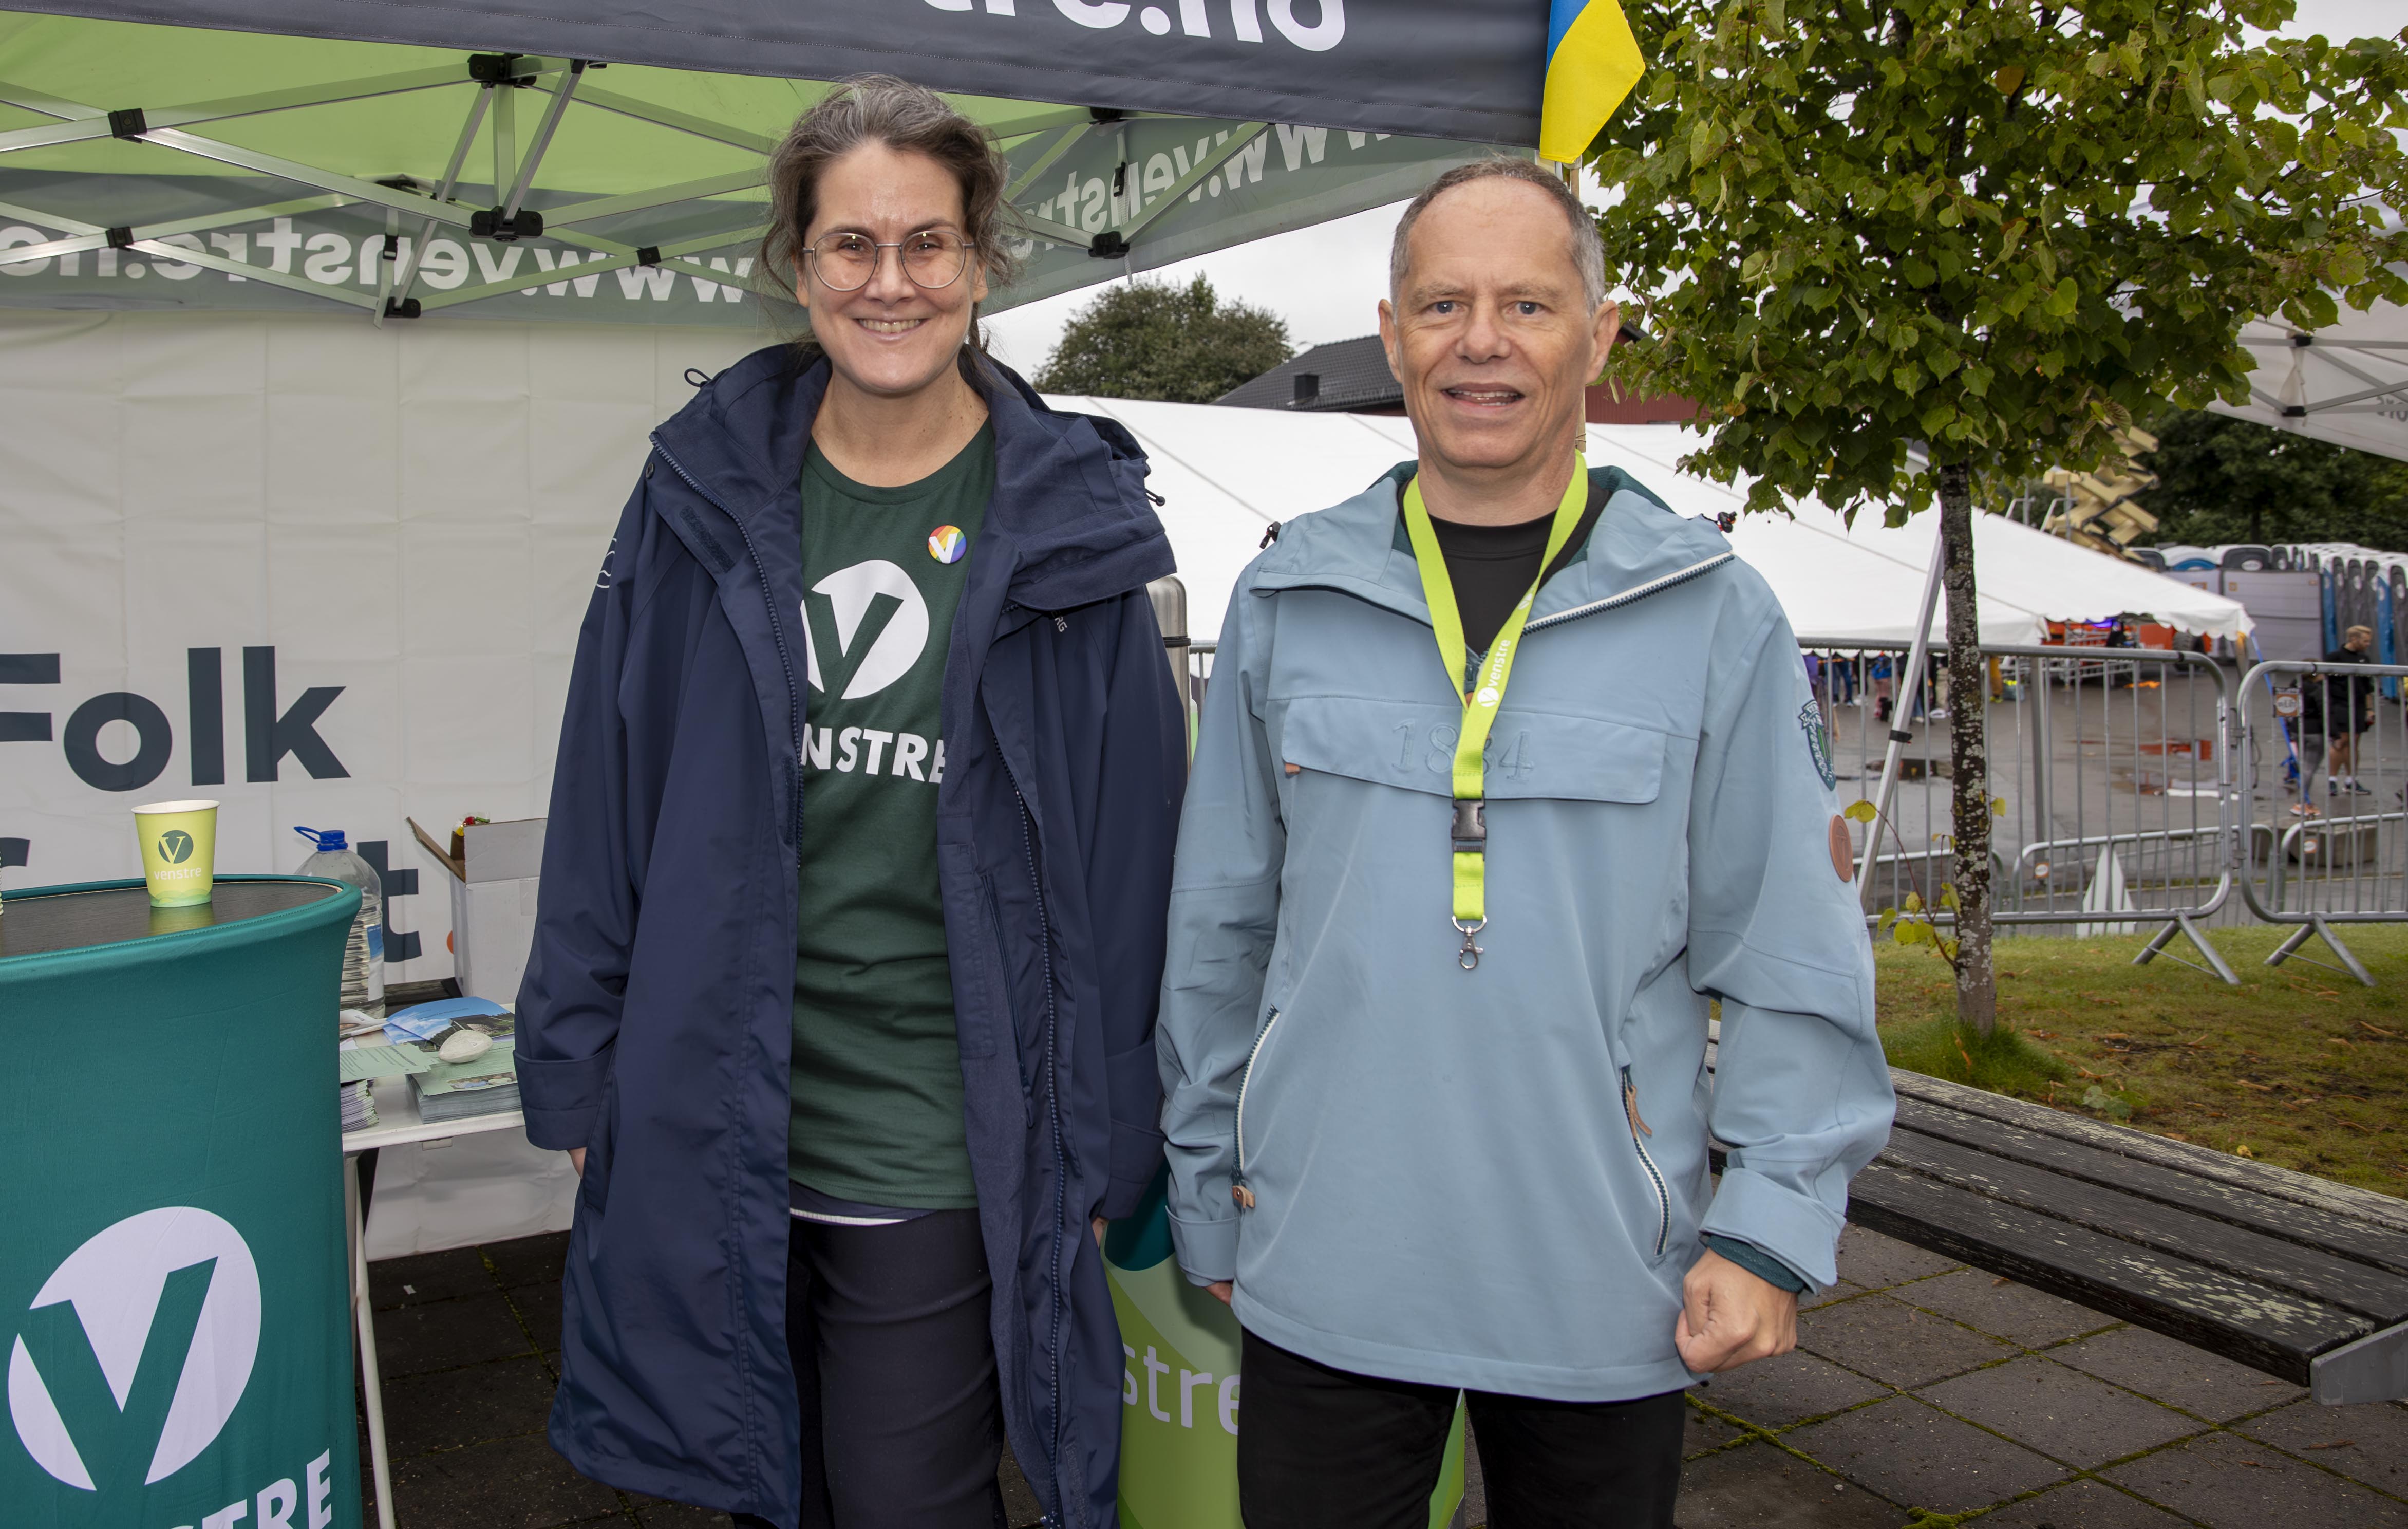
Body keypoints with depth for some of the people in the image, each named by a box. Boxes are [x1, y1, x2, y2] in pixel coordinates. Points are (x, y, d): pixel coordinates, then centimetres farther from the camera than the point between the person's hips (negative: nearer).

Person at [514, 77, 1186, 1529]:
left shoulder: (1065, 522, -5)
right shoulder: (707, 494, 1)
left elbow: (1125, 847, -3)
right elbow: (608, 799, 5)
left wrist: (1109, 1138, -2)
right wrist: (583, 1070, 5)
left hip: (942, 1149, -2)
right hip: (712, 1123, 3)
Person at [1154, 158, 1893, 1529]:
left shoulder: (1716, 617, -3)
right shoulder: (1287, 602, 2)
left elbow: (1794, 963, -1)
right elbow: (1220, 931, 7)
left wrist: (1773, 1227, -6)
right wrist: (1209, 1190, 9)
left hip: (1607, 1293, 0)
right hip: (1323, 1277, 1)